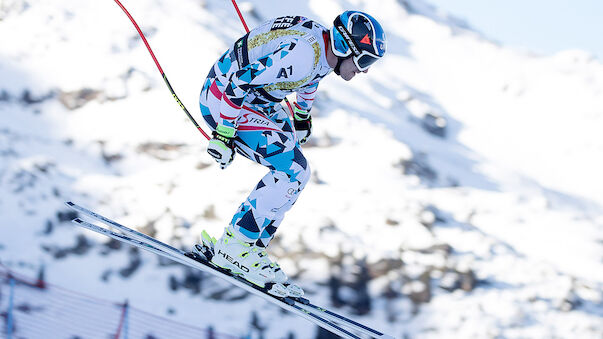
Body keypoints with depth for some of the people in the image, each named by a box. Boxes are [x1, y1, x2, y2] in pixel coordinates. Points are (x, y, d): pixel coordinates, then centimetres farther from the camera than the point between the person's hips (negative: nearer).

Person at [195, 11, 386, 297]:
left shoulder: (325, 46, -2)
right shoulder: (302, 53, -31)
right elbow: (239, 82, -29)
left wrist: (303, 115, 35)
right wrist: (224, 132, -24)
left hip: (257, 102, 10)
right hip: (221, 99, -10)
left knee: (296, 175, 5)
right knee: (292, 170, -19)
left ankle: (252, 245, 7)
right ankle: (234, 247, -12)